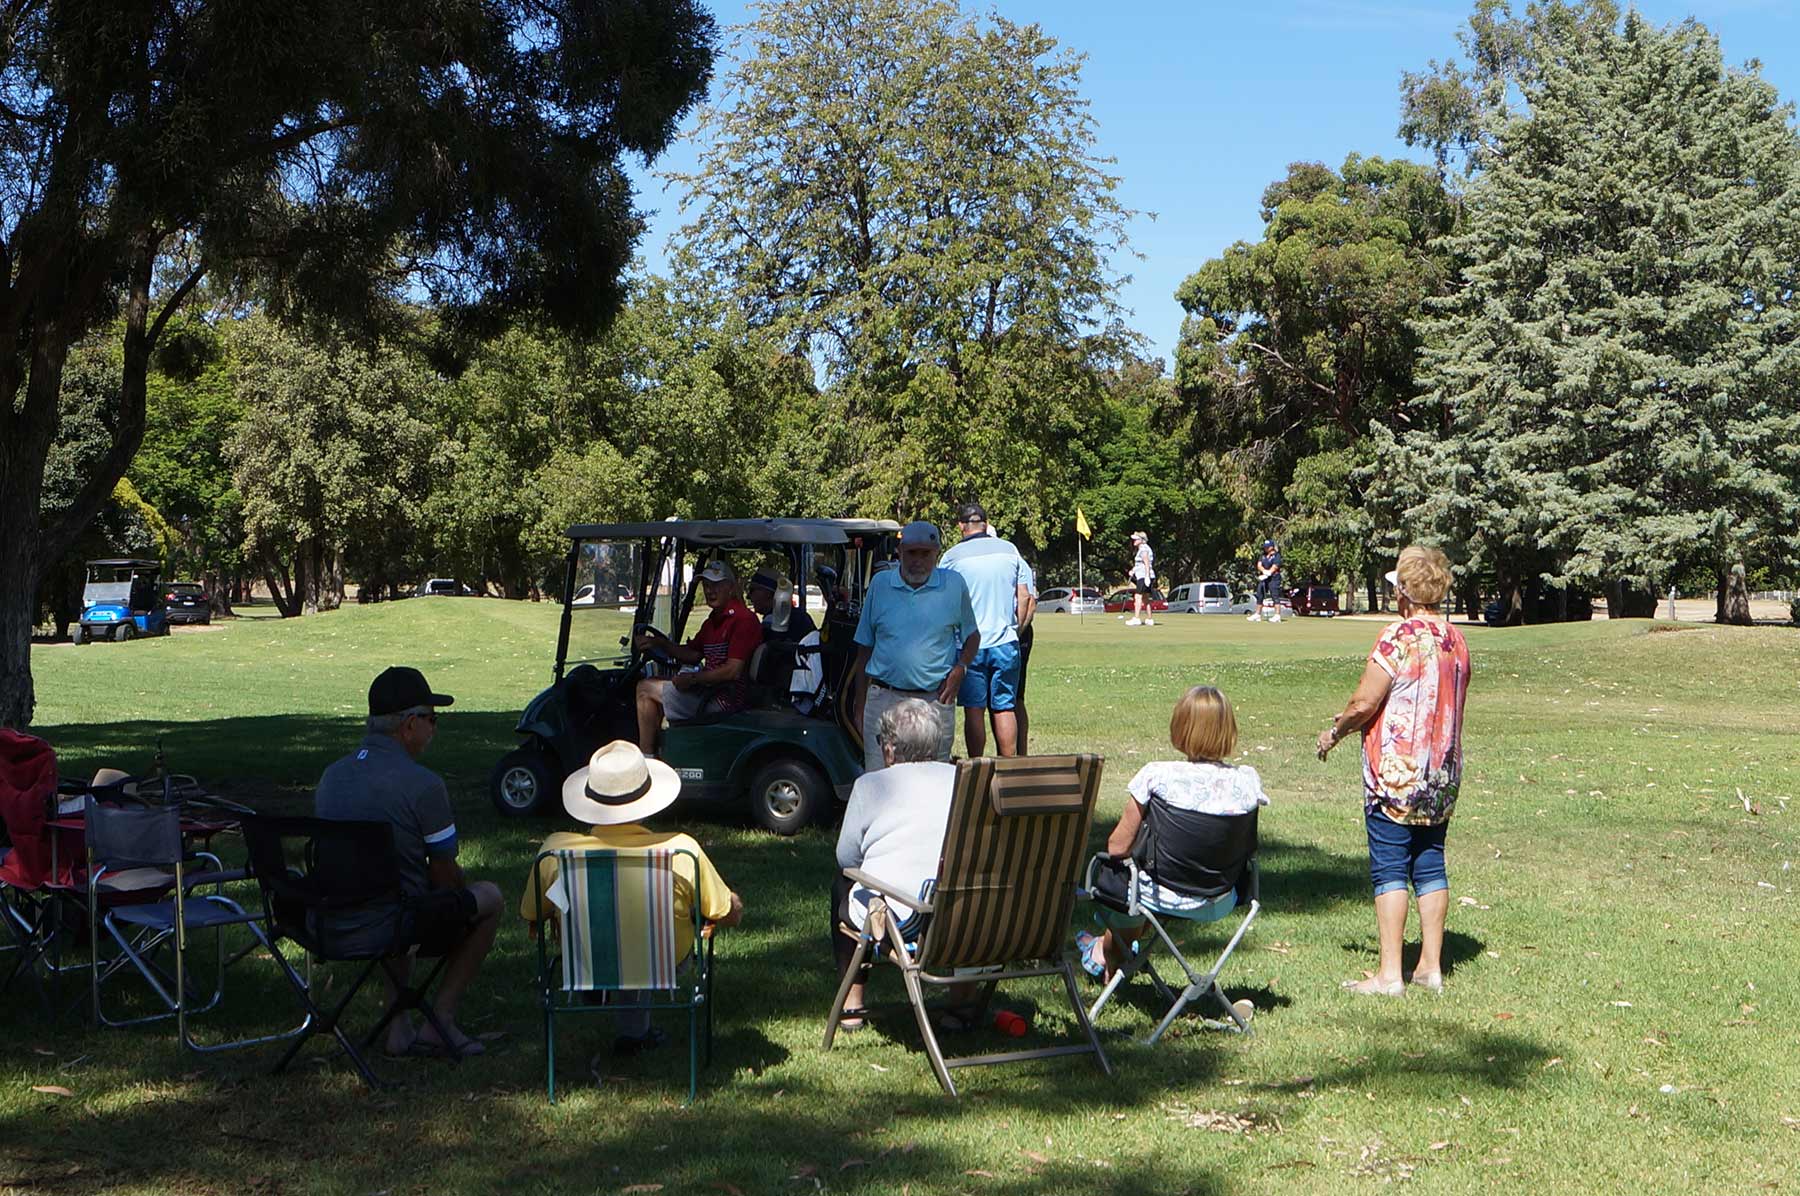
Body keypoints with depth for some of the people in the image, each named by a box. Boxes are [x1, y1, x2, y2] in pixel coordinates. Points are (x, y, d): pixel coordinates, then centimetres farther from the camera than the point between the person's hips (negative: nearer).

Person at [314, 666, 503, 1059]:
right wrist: (463, 882, 18)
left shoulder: (332, 775, 7)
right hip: (388, 928, -7)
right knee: (488, 896, 16)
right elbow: (446, 875, -6)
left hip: (329, 926, 7)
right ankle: (440, 1021, 14)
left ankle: (399, 1027, 28)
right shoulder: (422, 784, -15)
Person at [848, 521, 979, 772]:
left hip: (935, 701, 0)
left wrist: (960, 669, -3)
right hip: (883, 699, 1)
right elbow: (864, 650, 11)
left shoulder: (954, 585, 4)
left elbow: (972, 635, 17)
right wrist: (859, 708, 8)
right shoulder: (880, 584, 7)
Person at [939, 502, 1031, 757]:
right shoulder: (1009, 549, 4)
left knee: (974, 710, 3)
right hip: (1006, 642, 2)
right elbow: (1024, 597, 7)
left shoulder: (952, 556, -4)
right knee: (1005, 708, 7)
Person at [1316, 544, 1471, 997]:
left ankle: (1389, 974, -1)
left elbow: (1364, 702, -16)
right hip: (1442, 773, 7)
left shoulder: (1400, 636, -15)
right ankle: (1431, 966, 16)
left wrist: (1333, 731, 4)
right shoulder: (1455, 639, 8)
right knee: (1430, 867, 12)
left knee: (1389, 870, -2)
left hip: (1395, 772, -7)